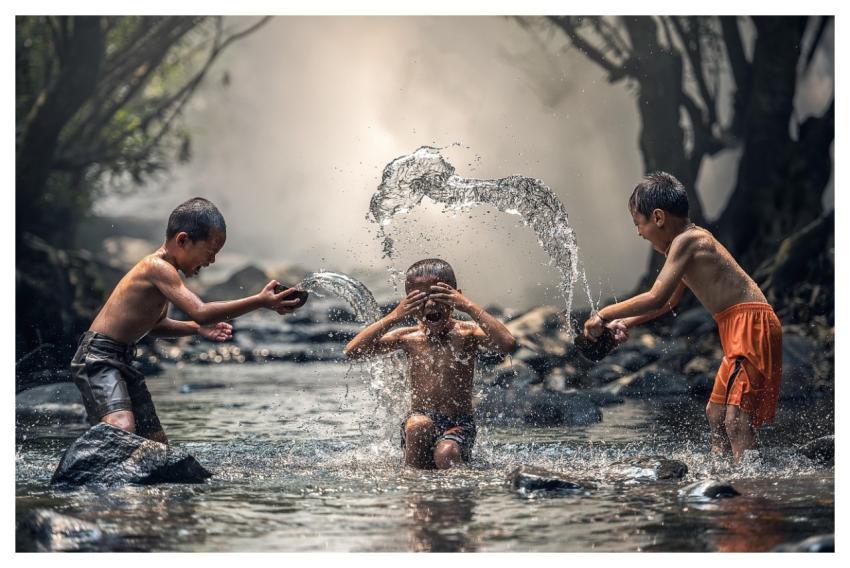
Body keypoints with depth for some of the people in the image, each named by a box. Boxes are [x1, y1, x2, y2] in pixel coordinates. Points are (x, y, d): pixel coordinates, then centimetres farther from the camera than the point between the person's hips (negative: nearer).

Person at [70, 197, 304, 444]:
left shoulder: (162, 269, 12)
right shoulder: (158, 267, -19)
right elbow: (200, 311, -30)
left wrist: (196, 329, 9)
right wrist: (260, 301, -30)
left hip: (122, 361, 10)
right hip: (98, 358, -10)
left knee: (158, 445, 9)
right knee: (122, 429, -32)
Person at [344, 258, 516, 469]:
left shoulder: (466, 333, -3)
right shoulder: (407, 337, 3)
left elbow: (507, 344, -22)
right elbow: (352, 351, -7)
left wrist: (470, 307, -22)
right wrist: (394, 317, -14)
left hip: (459, 425, -2)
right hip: (419, 425, 2)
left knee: (446, 454, -32)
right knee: (419, 424, -32)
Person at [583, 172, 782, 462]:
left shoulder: (686, 241, -13)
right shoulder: (693, 239, 19)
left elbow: (656, 298, -21)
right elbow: (669, 301, 31)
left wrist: (604, 315, -11)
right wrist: (627, 322, 25)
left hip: (751, 323, -11)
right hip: (737, 329, 11)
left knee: (736, 419, -19)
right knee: (715, 414, 18)